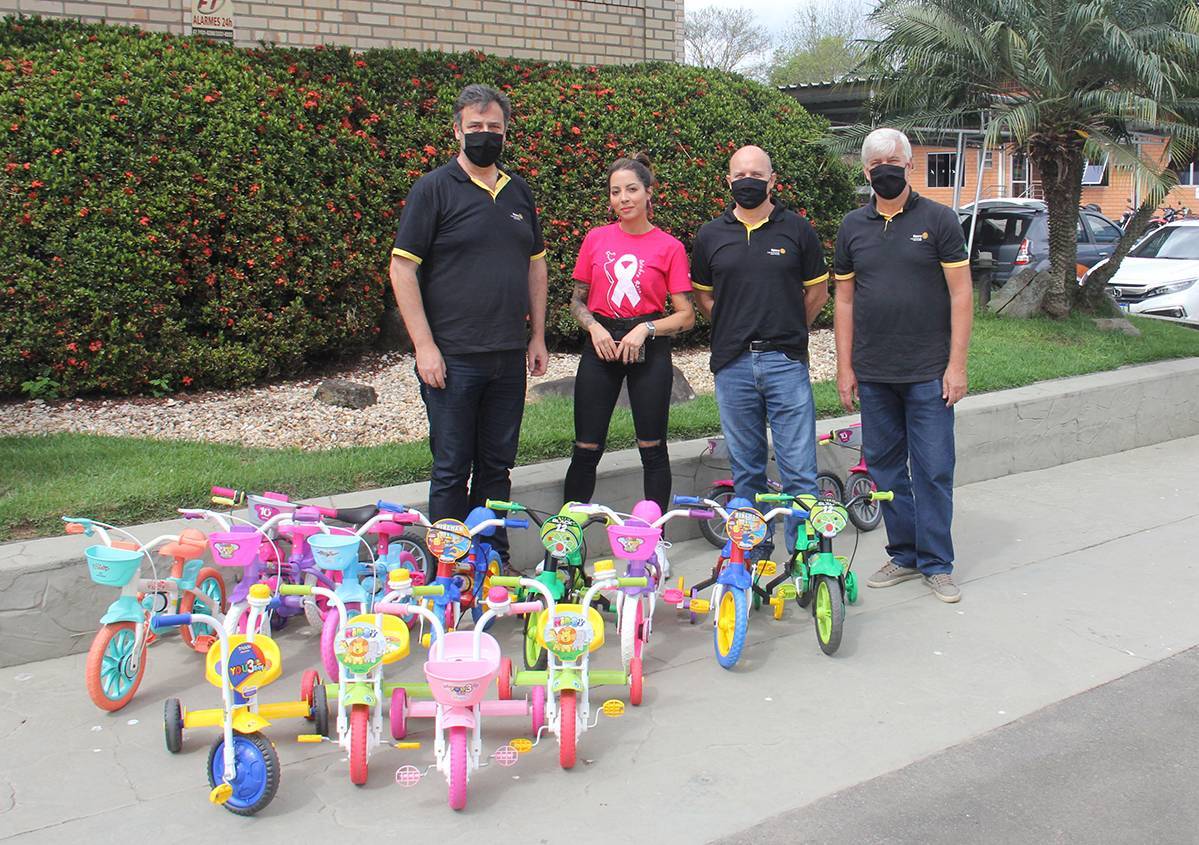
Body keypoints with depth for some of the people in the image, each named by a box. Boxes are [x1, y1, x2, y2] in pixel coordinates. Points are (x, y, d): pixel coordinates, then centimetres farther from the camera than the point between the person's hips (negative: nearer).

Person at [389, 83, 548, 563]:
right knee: (451, 471, 2)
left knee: (497, 467, 13)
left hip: (509, 358, 5)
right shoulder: (434, 189, -4)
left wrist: (537, 335, 13)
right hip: (452, 359, -5)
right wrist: (424, 346, -14)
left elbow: (535, 266, 19)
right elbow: (403, 268, -8)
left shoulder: (519, 192, 13)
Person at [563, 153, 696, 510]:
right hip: (601, 346, 2)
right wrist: (594, 327, -7)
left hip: (649, 350, -1)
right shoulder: (596, 239, 5)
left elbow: (686, 316, -1)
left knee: (652, 450, 5)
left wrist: (645, 329, -15)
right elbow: (577, 299, 12)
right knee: (586, 449, 2)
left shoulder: (669, 247, -1)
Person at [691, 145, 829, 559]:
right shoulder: (711, 235, 9)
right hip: (732, 365, 2)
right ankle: (754, 549, 22)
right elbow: (702, 295, 18)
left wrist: (786, 331, 10)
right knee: (746, 469, 11)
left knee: (799, 470, -3)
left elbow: (817, 291, 12)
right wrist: (738, 328, 8)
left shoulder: (797, 229, 4)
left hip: (786, 362, -2)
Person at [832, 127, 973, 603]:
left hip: (928, 374, -3)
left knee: (933, 469, 0)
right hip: (873, 375, 4)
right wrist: (844, 367, 6)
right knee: (884, 466, 9)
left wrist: (956, 364, -9)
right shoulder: (852, 227, 9)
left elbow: (961, 294, -3)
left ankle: (937, 563, 12)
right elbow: (844, 300, 11)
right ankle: (904, 556, 22)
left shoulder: (938, 220, -1)